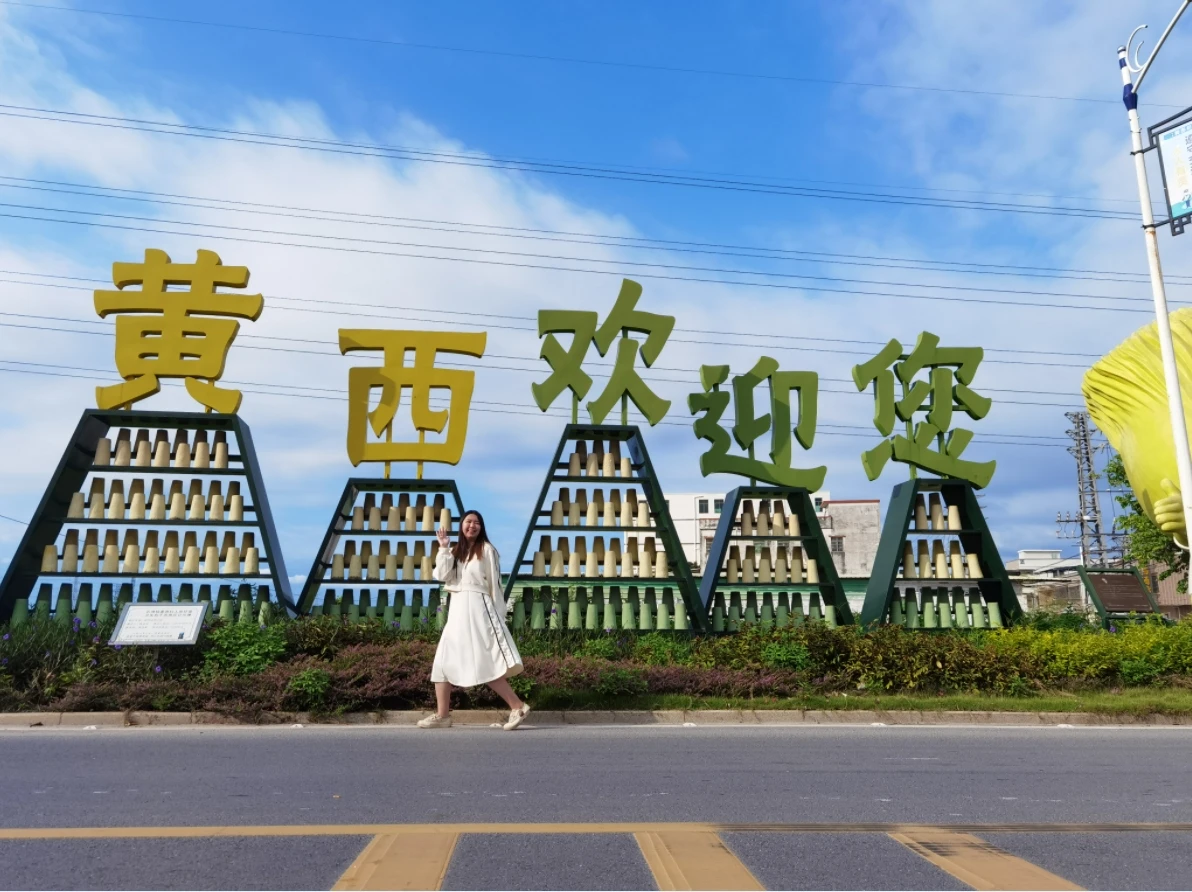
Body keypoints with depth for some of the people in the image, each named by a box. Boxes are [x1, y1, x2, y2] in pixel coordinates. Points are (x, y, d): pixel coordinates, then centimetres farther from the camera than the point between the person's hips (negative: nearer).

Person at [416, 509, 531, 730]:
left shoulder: (486, 549, 1)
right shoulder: (455, 551, 17)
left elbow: (494, 583, 0)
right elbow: (442, 576, 2)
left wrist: (498, 616, -4)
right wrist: (444, 549, -5)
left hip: (478, 608, -7)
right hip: (457, 610, 7)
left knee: (486, 663, -12)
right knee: (444, 660, 4)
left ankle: (518, 708, -8)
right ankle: (442, 715, 10)